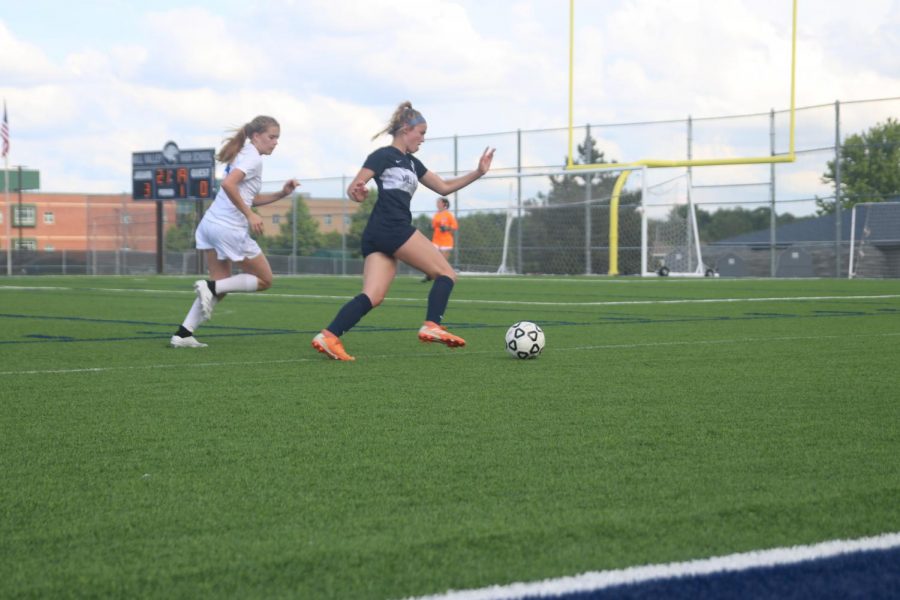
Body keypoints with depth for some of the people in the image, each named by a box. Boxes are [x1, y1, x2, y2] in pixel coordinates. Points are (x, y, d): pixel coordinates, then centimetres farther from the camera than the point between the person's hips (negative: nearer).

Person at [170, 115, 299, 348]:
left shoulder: (243, 155, 20)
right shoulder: (253, 158, -9)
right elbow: (228, 184, -26)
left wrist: (282, 193, 16)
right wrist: (250, 215, -21)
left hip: (210, 223, 9)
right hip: (229, 228, -9)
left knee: (221, 286, 16)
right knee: (264, 280, 7)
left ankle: (183, 334, 6)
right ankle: (210, 287, -7)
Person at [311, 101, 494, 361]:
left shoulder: (411, 163, 25)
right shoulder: (384, 155, -1)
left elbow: (444, 187, 29)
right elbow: (353, 188, -7)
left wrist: (478, 172, 21)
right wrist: (358, 191, -30)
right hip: (392, 228, -9)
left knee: (373, 296, -6)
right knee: (446, 273, -3)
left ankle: (328, 336, -20)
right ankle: (432, 326, -14)